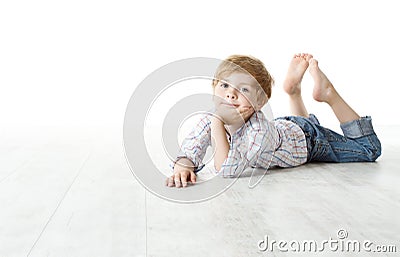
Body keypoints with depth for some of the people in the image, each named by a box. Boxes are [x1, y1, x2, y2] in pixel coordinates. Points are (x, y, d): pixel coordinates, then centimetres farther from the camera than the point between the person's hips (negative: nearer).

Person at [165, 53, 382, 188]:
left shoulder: (259, 130, -45)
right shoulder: (209, 122, -29)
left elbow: (228, 170, -52)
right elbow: (187, 154, -31)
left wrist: (218, 123, -54)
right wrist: (182, 167, -53)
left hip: (307, 139, -5)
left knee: (369, 149, 9)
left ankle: (329, 94, 12)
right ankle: (294, 91, 37)